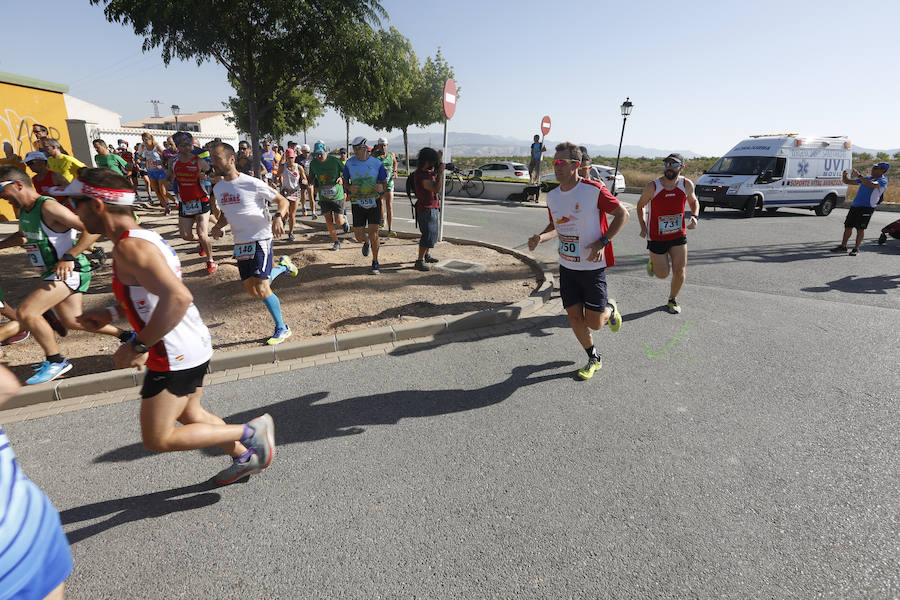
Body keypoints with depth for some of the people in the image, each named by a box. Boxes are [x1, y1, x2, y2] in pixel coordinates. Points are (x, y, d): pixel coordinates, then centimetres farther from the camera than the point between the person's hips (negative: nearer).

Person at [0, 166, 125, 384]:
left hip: (69, 270, -10)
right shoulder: (24, 210, 11)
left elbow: (93, 229, -27)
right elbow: (23, 236, 32)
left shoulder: (48, 207, -18)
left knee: (26, 312, -17)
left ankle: (56, 361, -2)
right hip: (53, 273, 10)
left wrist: (68, 257, -30)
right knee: (73, 322, 14)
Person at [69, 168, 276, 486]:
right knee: (189, 414, 26)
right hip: (194, 346, 10)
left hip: (175, 356, -10)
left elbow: (178, 298, -35)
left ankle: (252, 431, 4)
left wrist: (138, 346, -26)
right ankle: (245, 458, 39)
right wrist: (111, 314, 16)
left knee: (157, 439, 3)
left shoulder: (129, 247, -21)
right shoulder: (145, 237, 10)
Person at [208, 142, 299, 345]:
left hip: (260, 239, -7)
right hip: (240, 243, 7)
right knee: (251, 289, 11)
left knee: (261, 288, -15)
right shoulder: (219, 188, 9)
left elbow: (282, 200, -5)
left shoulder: (252, 184, -12)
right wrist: (218, 227, 3)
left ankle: (282, 329, 1)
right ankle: (282, 266, 35)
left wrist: (278, 217, -26)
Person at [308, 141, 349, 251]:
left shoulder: (335, 161, -11)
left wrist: (342, 179, -20)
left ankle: (344, 220, 32)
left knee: (338, 222, -5)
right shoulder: (313, 163, -1)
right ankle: (336, 242, 21)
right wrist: (311, 184, -8)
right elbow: (311, 177, 13)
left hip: (337, 195, -3)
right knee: (329, 222, 2)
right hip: (323, 197, 3)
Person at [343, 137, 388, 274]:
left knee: (373, 233, -8)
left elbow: (384, 181, 4)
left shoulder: (376, 163, -4)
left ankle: (375, 262, 10)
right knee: (359, 236, 2)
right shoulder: (350, 163, 1)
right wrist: (350, 187, -13)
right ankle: (366, 242, 42)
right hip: (357, 203, 2)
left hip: (374, 202, -2)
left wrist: (381, 187, -20)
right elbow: (345, 180, 11)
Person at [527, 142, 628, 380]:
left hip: (593, 266, -5)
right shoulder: (552, 196, 3)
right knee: (574, 318, 7)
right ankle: (594, 358, 30)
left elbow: (622, 214, -7)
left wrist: (603, 242, -18)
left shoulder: (594, 190, -15)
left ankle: (610, 309, 35)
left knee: (595, 323, -2)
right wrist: (540, 237, -3)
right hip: (567, 267, 5)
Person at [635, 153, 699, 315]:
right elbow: (640, 206, 2)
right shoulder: (652, 187, -14)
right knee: (662, 274, 5)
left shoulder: (687, 185, -6)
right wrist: (643, 227, -9)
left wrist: (694, 217, -6)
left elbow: (693, 201, 14)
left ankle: (672, 299, 23)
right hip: (657, 237, -2)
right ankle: (652, 262, 40)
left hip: (679, 236, 2)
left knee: (679, 271, -3)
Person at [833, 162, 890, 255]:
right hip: (855, 205, 6)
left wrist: (859, 175, -24)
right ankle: (843, 246, 15)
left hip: (867, 207, -6)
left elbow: (872, 185, -24)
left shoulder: (883, 181, -3)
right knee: (848, 226, 7)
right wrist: (844, 176, -3)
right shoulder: (867, 178, 19)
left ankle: (856, 249, 2)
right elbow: (847, 182, 20)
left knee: (860, 229, -5)